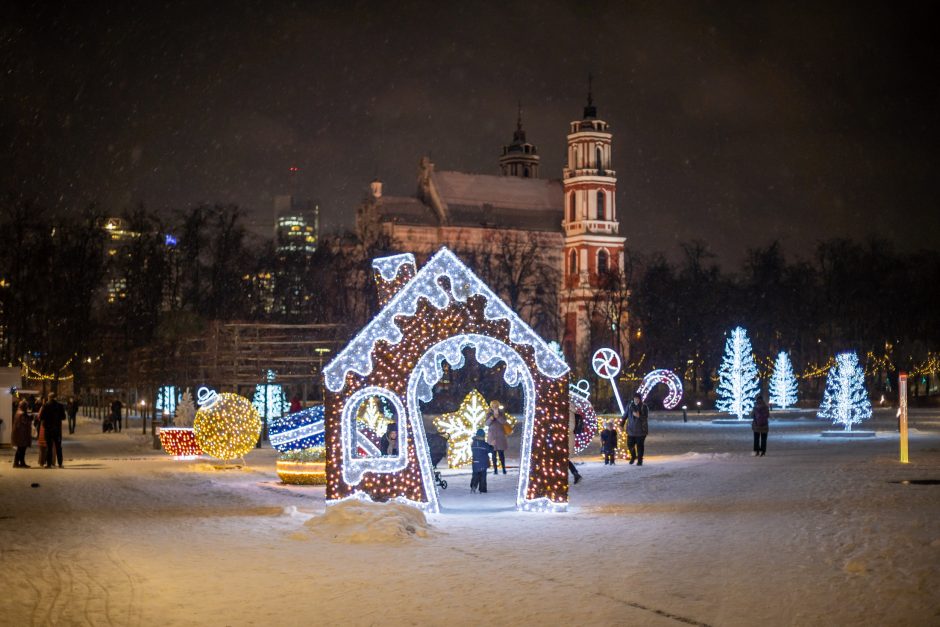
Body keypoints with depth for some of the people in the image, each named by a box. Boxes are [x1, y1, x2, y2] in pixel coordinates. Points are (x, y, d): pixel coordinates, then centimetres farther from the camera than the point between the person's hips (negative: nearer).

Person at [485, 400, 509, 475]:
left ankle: (504, 468, 6)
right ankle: (495, 469, 2)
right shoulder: (489, 414, 3)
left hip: (500, 435, 0)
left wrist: (498, 416, -23)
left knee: (501, 452, -2)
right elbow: (486, 423, -5)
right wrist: (491, 418, -23)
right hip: (492, 435, 0)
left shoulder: (501, 413, 2)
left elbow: (504, 421, -11)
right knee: (494, 453, -1)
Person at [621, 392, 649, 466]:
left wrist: (639, 416, -27)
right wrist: (622, 424, 9)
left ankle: (640, 460, 12)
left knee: (640, 446, 0)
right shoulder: (630, 406, 1)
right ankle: (633, 456, 32)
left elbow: (646, 418, -11)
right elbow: (625, 416, 9)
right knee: (630, 444, 5)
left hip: (640, 430, -3)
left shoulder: (644, 407, -7)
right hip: (631, 429, 3)